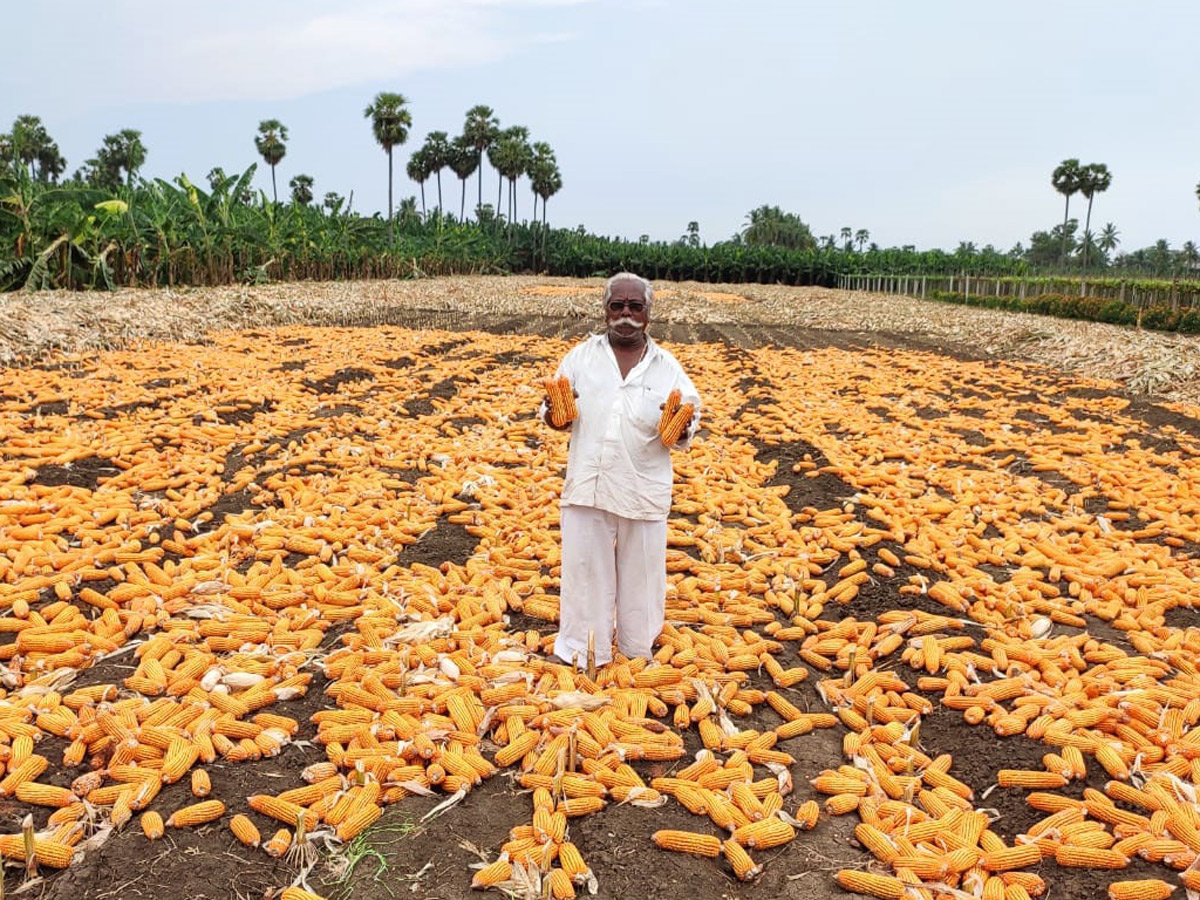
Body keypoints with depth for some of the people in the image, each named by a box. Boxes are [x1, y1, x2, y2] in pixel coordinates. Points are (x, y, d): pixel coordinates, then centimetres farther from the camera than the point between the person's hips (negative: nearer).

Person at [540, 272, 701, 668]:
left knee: (641, 575, 12)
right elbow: (560, 419, 8)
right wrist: (555, 412, -15)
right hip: (588, 487, 1)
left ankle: (638, 657, 33)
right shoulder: (581, 356, 6)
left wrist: (679, 427, -18)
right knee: (585, 571, 9)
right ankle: (582, 659, 28)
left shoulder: (667, 366, 4)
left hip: (644, 491, 0)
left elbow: (684, 433, 5)